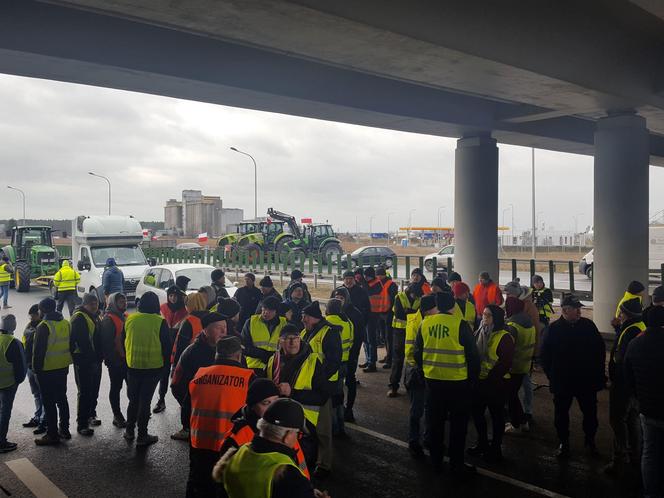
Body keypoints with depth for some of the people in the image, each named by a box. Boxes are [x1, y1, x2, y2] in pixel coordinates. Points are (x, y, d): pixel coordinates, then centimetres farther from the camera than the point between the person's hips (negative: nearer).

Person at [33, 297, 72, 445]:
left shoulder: (44, 326, -17)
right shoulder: (66, 323, 6)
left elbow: (39, 351, -17)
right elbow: (70, 345, 13)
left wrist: (36, 368, -8)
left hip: (47, 370, -7)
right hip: (63, 368, 8)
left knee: (49, 402, 0)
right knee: (62, 398, 16)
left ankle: (52, 434, 5)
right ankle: (64, 430, 24)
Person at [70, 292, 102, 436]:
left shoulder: (96, 317, 13)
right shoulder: (79, 318, -16)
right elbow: (81, 341, -24)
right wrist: (91, 355, -22)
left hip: (95, 360, 9)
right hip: (84, 361, -9)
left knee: (94, 391, 19)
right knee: (85, 393, -5)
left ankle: (90, 415, 35)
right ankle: (81, 424, 2)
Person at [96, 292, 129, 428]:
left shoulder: (125, 316, 12)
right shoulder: (108, 319, -14)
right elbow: (106, 342, -18)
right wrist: (112, 359, -20)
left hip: (128, 359, 8)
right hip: (116, 361, -8)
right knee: (116, 387, 5)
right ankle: (117, 416, 14)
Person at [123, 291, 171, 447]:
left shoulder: (129, 319, -5)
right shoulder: (160, 322, -14)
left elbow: (123, 341, 7)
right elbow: (166, 346, -8)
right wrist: (166, 362, 7)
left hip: (132, 366, 3)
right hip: (153, 367, -3)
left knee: (133, 399, 18)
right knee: (145, 400, 4)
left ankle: (129, 431, 28)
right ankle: (142, 436, 11)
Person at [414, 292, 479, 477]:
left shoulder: (425, 323, -2)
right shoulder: (460, 325, -14)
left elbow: (417, 352, 6)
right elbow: (472, 354, -10)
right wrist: (473, 377, 4)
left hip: (432, 379, 4)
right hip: (458, 382, -3)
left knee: (435, 422, 17)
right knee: (458, 424, 10)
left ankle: (436, 460, 27)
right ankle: (457, 464, 16)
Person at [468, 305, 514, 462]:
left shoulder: (504, 337, -14)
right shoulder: (479, 333, 7)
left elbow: (505, 363, -17)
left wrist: (490, 378, -18)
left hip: (496, 384, -7)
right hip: (480, 381, 7)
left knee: (496, 415, 7)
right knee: (477, 412, 14)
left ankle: (495, 448, 21)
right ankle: (482, 444, 32)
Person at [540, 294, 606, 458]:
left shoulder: (588, 325, -5)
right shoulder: (554, 328, -9)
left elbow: (600, 350, 3)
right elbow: (544, 355, -2)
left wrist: (598, 374, 1)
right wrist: (552, 376, -4)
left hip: (587, 381, 1)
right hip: (562, 382, -1)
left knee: (590, 413, 14)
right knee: (561, 414, 11)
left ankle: (590, 440, 36)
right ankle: (563, 443, 29)